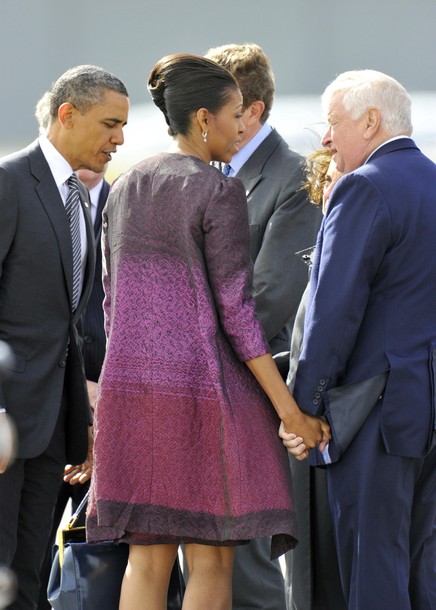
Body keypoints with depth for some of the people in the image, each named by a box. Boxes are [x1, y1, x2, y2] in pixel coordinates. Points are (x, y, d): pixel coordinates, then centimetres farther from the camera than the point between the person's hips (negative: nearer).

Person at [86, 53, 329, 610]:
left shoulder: (124, 188, 10)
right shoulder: (220, 193, -12)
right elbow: (234, 311, -15)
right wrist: (289, 410, -12)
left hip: (134, 384, 7)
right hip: (204, 387, -7)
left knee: (148, 559, 9)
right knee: (212, 562, 1)